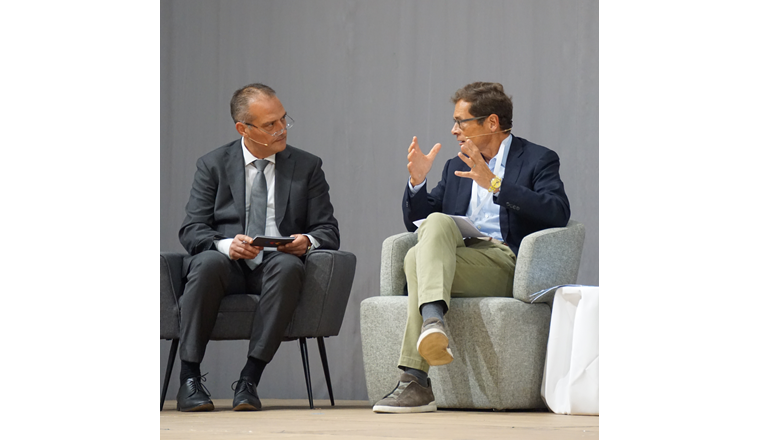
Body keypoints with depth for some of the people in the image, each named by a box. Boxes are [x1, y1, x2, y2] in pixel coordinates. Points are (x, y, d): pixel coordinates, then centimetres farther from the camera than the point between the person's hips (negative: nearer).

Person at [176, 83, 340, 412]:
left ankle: (250, 379, -35)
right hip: (227, 265, -1)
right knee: (209, 263, -36)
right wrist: (227, 244, -20)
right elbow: (191, 230, 2)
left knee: (288, 266, -36)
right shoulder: (213, 165, 10)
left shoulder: (307, 166, 13)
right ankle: (189, 379, -31)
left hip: (276, 264, 1)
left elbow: (329, 231, 10)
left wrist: (307, 241, -15)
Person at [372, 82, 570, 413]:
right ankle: (433, 320, -49)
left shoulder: (538, 160, 9)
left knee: (418, 258, -30)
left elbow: (558, 213, -10)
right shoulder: (457, 167, 28)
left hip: (504, 262, -5)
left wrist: (494, 184, -15)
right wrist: (418, 180, 5)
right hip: (456, 257, 5)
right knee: (435, 222, -29)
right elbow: (415, 221, 26)